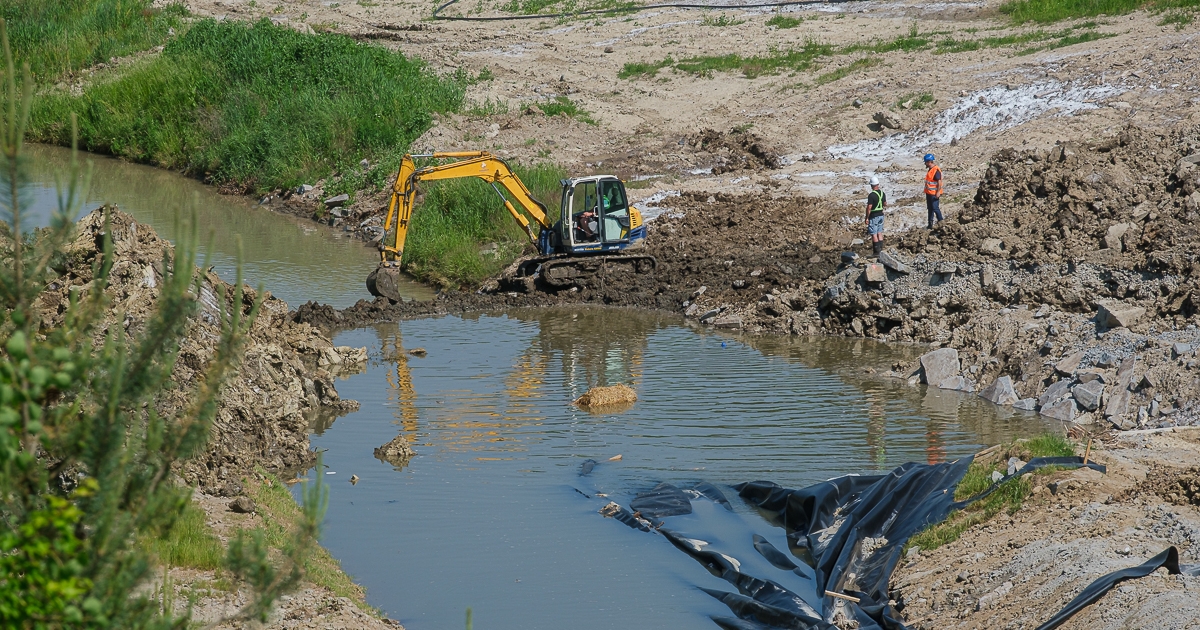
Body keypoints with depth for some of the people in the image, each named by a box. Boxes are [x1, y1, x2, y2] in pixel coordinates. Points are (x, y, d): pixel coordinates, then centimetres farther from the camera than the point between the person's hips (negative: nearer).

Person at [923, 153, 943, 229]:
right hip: (929, 193, 10)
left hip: (934, 193, -10)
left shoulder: (936, 170, -19)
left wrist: (938, 192, -25)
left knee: (935, 208, -7)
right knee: (930, 208, 14)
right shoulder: (929, 169, 11)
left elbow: (939, 182, -22)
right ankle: (930, 224, 21)